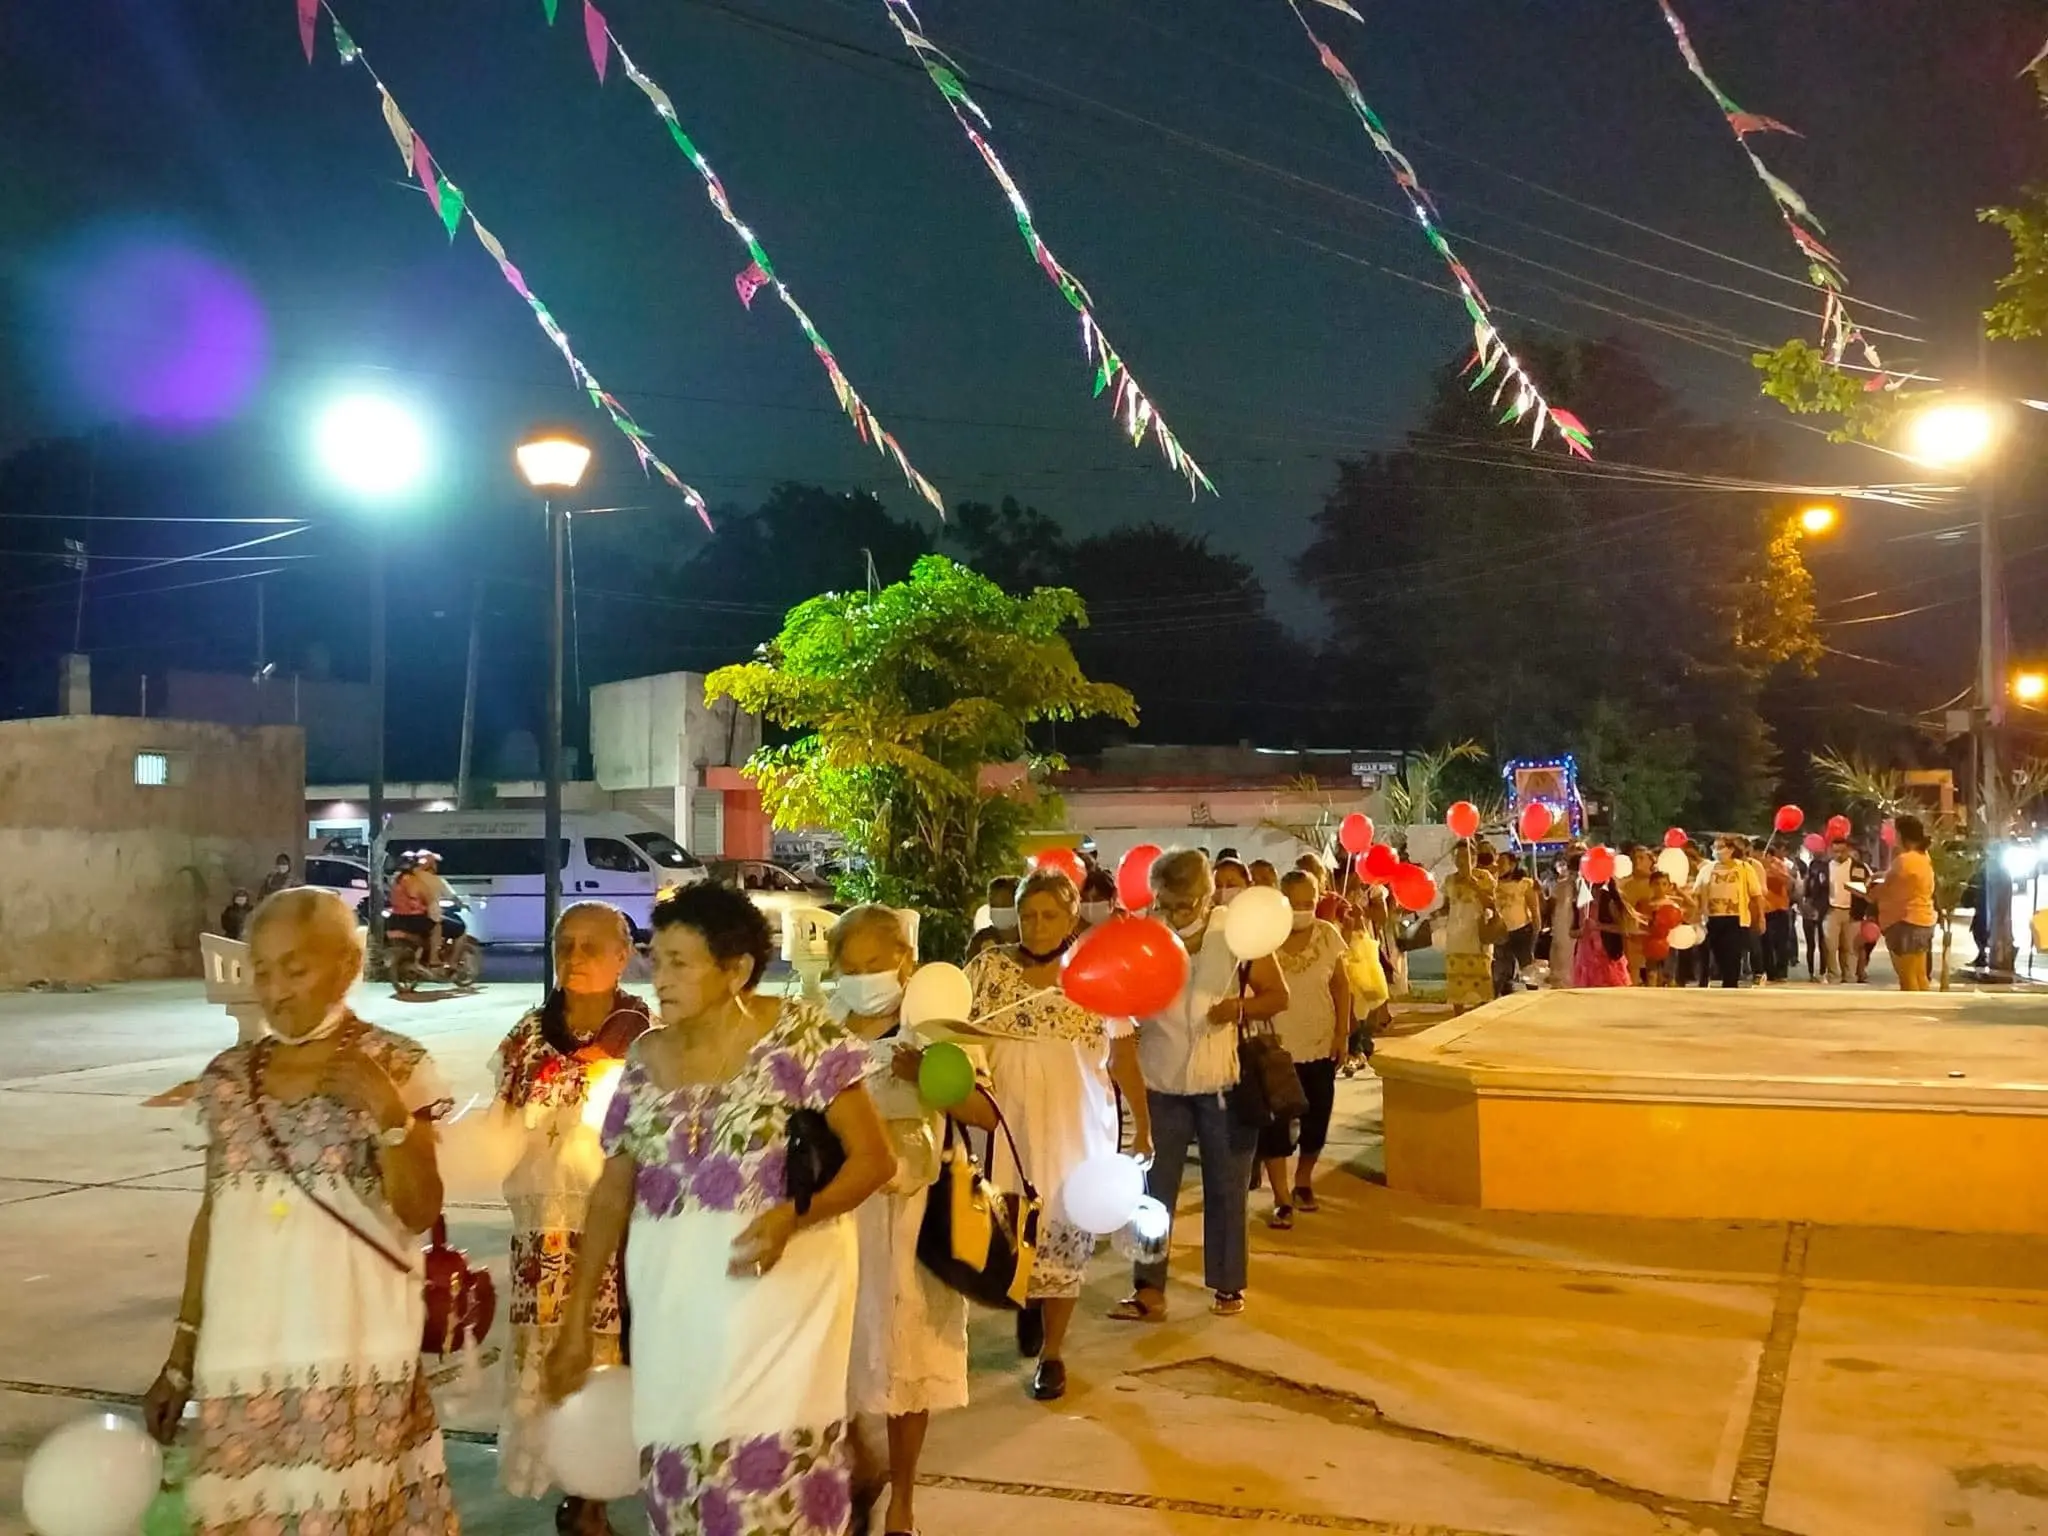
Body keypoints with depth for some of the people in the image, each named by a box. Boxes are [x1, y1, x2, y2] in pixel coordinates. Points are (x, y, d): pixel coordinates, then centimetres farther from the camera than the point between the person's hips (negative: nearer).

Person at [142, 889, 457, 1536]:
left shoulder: (395, 1068, -5)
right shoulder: (228, 1077, 6)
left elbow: (420, 1213, -7)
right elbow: (212, 1218, 11)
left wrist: (388, 1113, -21)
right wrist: (180, 1358, 11)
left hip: (351, 1349, -3)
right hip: (244, 1355, 4)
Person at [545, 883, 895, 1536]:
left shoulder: (803, 1034, -8)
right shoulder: (644, 1060, 7)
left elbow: (875, 1158, -9)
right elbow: (611, 1194, 11)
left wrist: (795, 1216, -25)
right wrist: (577, 1320, 10)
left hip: (781, 1291, -5)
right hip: (672, 1302, 5)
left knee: (768, 1475, -8)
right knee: (679, 1480, 8)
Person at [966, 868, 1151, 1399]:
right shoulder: (989, 968, -2)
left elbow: (1123, 1056, 2)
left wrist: (1143, 1126, 3)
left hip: (1077, 1128, -1)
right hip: (1008, 1125, 1)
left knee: (1066, 1231, 4)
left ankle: (1053, 1351, 22)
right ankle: (1027, 1299, 37)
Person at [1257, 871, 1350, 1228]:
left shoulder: (1328, 935, -4)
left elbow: (1340, 985, 5)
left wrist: (1343, 1033, 1)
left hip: (1321, 1044, 3)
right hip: (1276, 1047, -3)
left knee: (1317, 1119, 12)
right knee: (1274, 1124, -4)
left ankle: (1303, 1182, 35)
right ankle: (1282, 1199, 5)